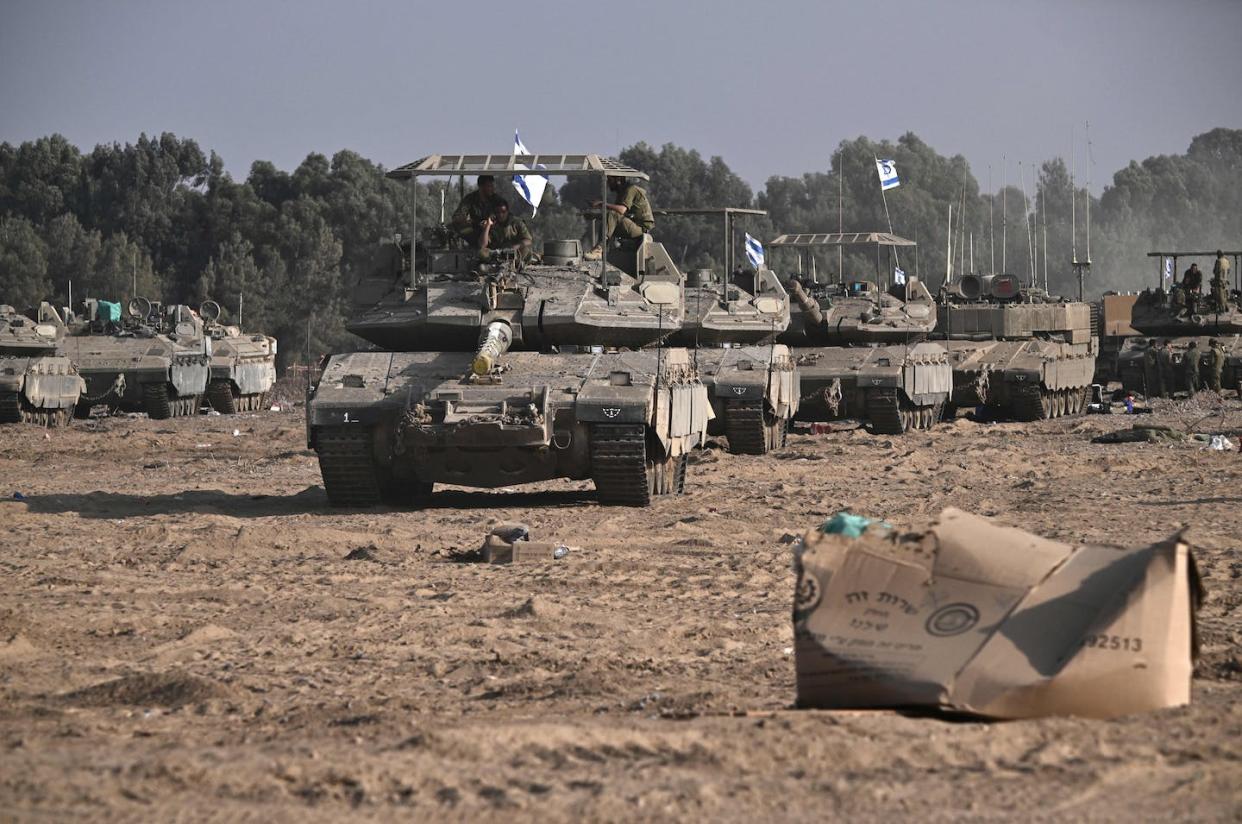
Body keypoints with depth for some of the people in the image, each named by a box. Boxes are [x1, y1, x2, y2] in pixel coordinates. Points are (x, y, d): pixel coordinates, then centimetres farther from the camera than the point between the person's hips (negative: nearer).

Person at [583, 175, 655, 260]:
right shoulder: (621, 192, 20)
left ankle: (600, 249, -36)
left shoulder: (631, 189, -11)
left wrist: (602, 204, -25)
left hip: (642, 227, -10)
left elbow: (622, 210, -26)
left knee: (613, 215, -27)